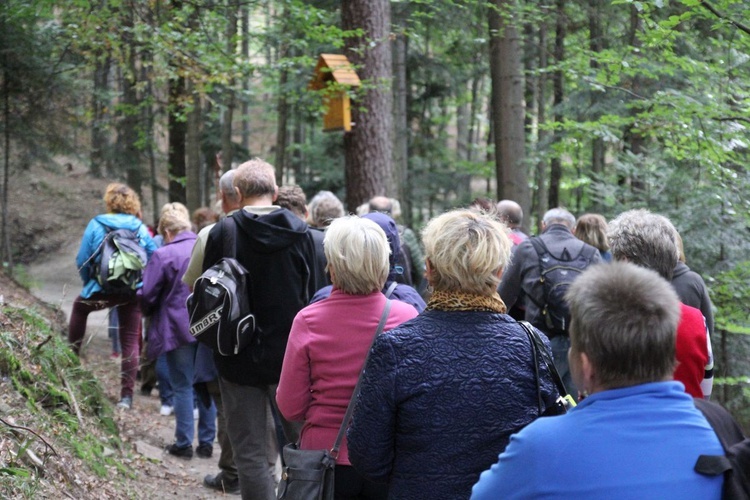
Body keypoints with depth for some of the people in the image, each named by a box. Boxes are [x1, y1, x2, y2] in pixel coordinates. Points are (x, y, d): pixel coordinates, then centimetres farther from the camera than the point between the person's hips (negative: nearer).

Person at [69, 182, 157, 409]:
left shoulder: (96, 225, -3)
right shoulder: (141, 228, 2)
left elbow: (82, 260, -1)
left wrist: (88, 282, 16)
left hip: (102, 291, -1)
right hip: (133, 293, 2)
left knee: (80, 306, 31)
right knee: (130, 342, 7)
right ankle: (127, 395, 7)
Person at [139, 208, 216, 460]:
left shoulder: (163, 255, -12)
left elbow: (148, 295, -8)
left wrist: (150, 312, 13)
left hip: (178, 329, -4)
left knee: (182, 387, 5)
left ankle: (184, 443, 9)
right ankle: (207, 441, 16)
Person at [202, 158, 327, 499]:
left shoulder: (221, 234, -10)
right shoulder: (301, 232, -3)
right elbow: (316, 294, 0)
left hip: (241, 359, -2)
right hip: (292, 356, 2)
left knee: (250, 453, 6)